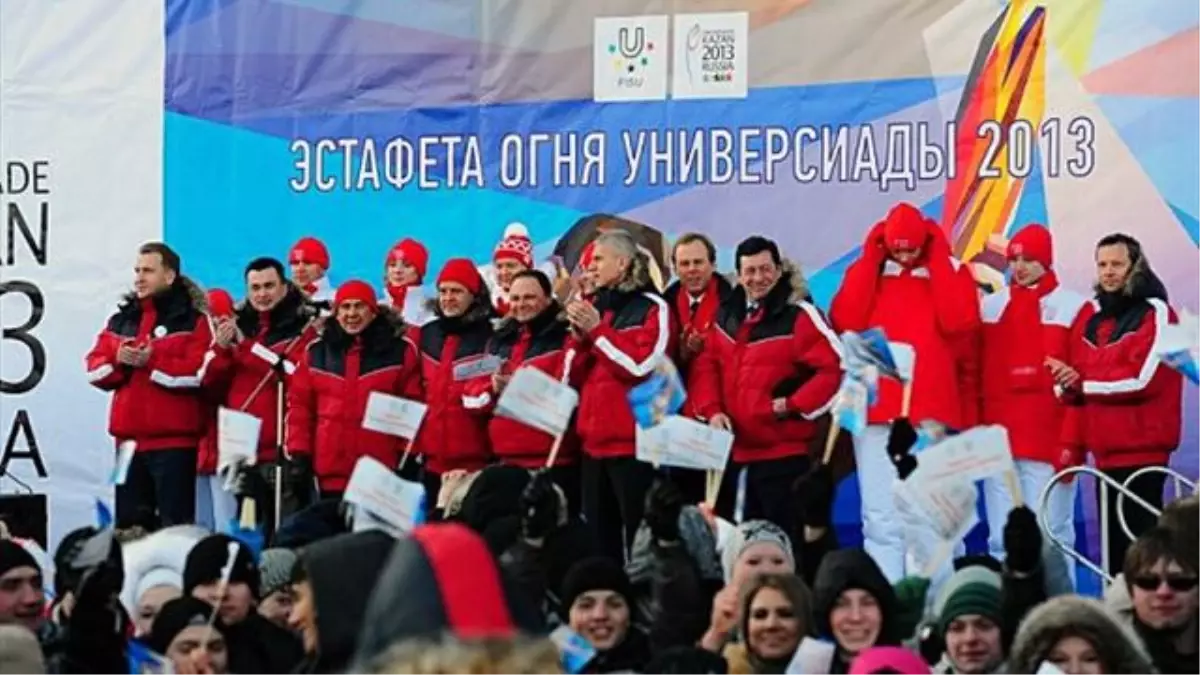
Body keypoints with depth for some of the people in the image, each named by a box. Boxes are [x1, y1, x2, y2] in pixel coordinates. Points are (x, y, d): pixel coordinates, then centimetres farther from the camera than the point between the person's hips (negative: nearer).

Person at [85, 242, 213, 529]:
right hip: (129, 438, 6)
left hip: (174, 439, -6)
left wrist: (152, 361, -18)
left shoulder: (192, 320, -3)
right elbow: (94, 368, 11)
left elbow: (199, 372, -15)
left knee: (175, 524, -7)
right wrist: (117, 360, -9)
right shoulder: (121, 319, 17)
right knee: (129, 522, 9)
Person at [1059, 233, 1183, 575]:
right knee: (1113, 537, 7)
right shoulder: (1091, 314, 14)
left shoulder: (1155, 313, -5)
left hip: (1142, 447, -6)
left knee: (1140, 536, -11)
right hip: (1105, 449, 6)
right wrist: (1072, 443, 2)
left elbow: (1142, 379, -15)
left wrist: (1081, 382, -8)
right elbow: (1077, 383, 13)